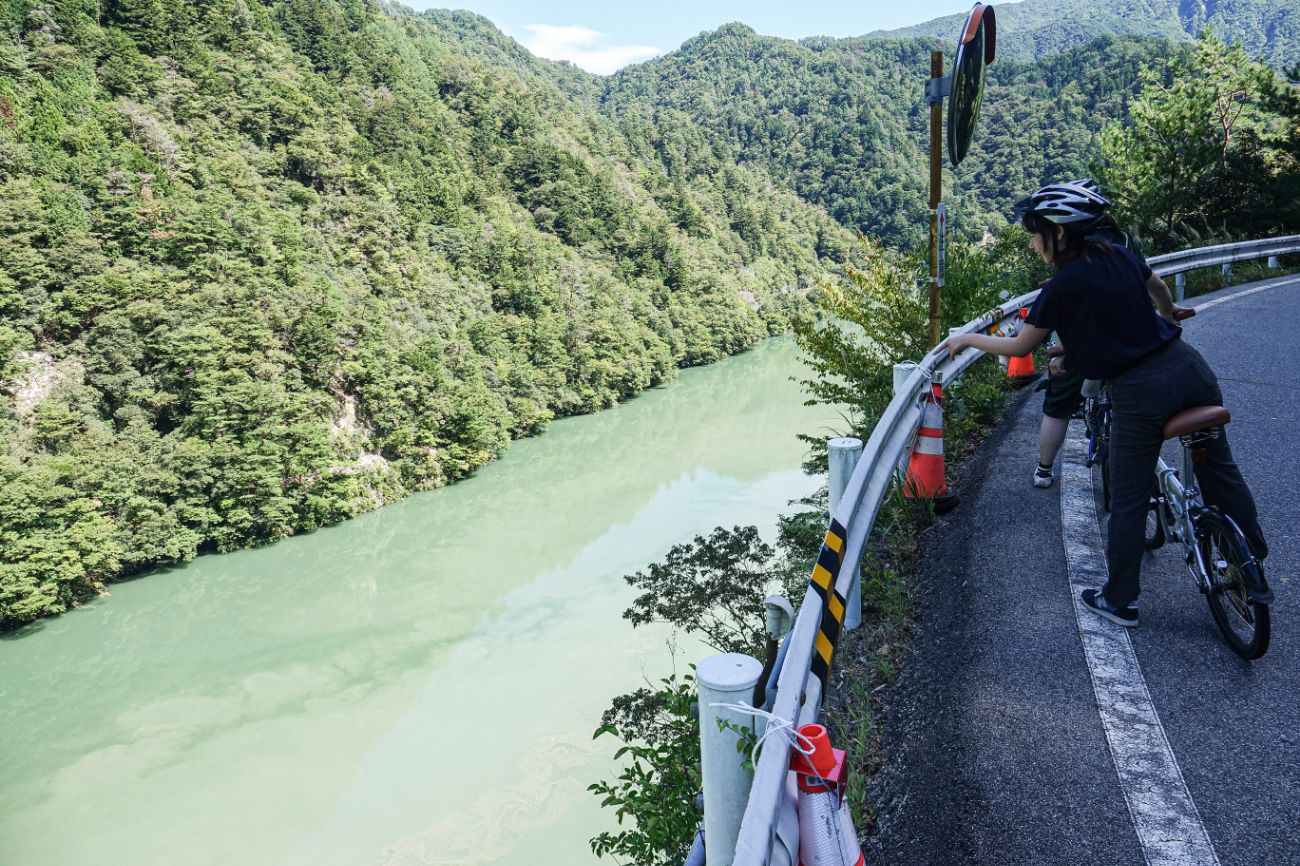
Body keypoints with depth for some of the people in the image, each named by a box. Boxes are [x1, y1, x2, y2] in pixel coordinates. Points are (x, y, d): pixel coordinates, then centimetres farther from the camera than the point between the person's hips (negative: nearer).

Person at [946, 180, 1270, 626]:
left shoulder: (1061, 287, -12)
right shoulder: (1120, 255, 6)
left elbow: (1019, 346, -3)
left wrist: (965, 339, 11)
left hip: (1138, 393, -6)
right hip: (1188, 367, 6)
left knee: (1128, 502, 7)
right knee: (1220, 469, 20)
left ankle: (1119, 601, 20)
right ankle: (1254, 574, 32)